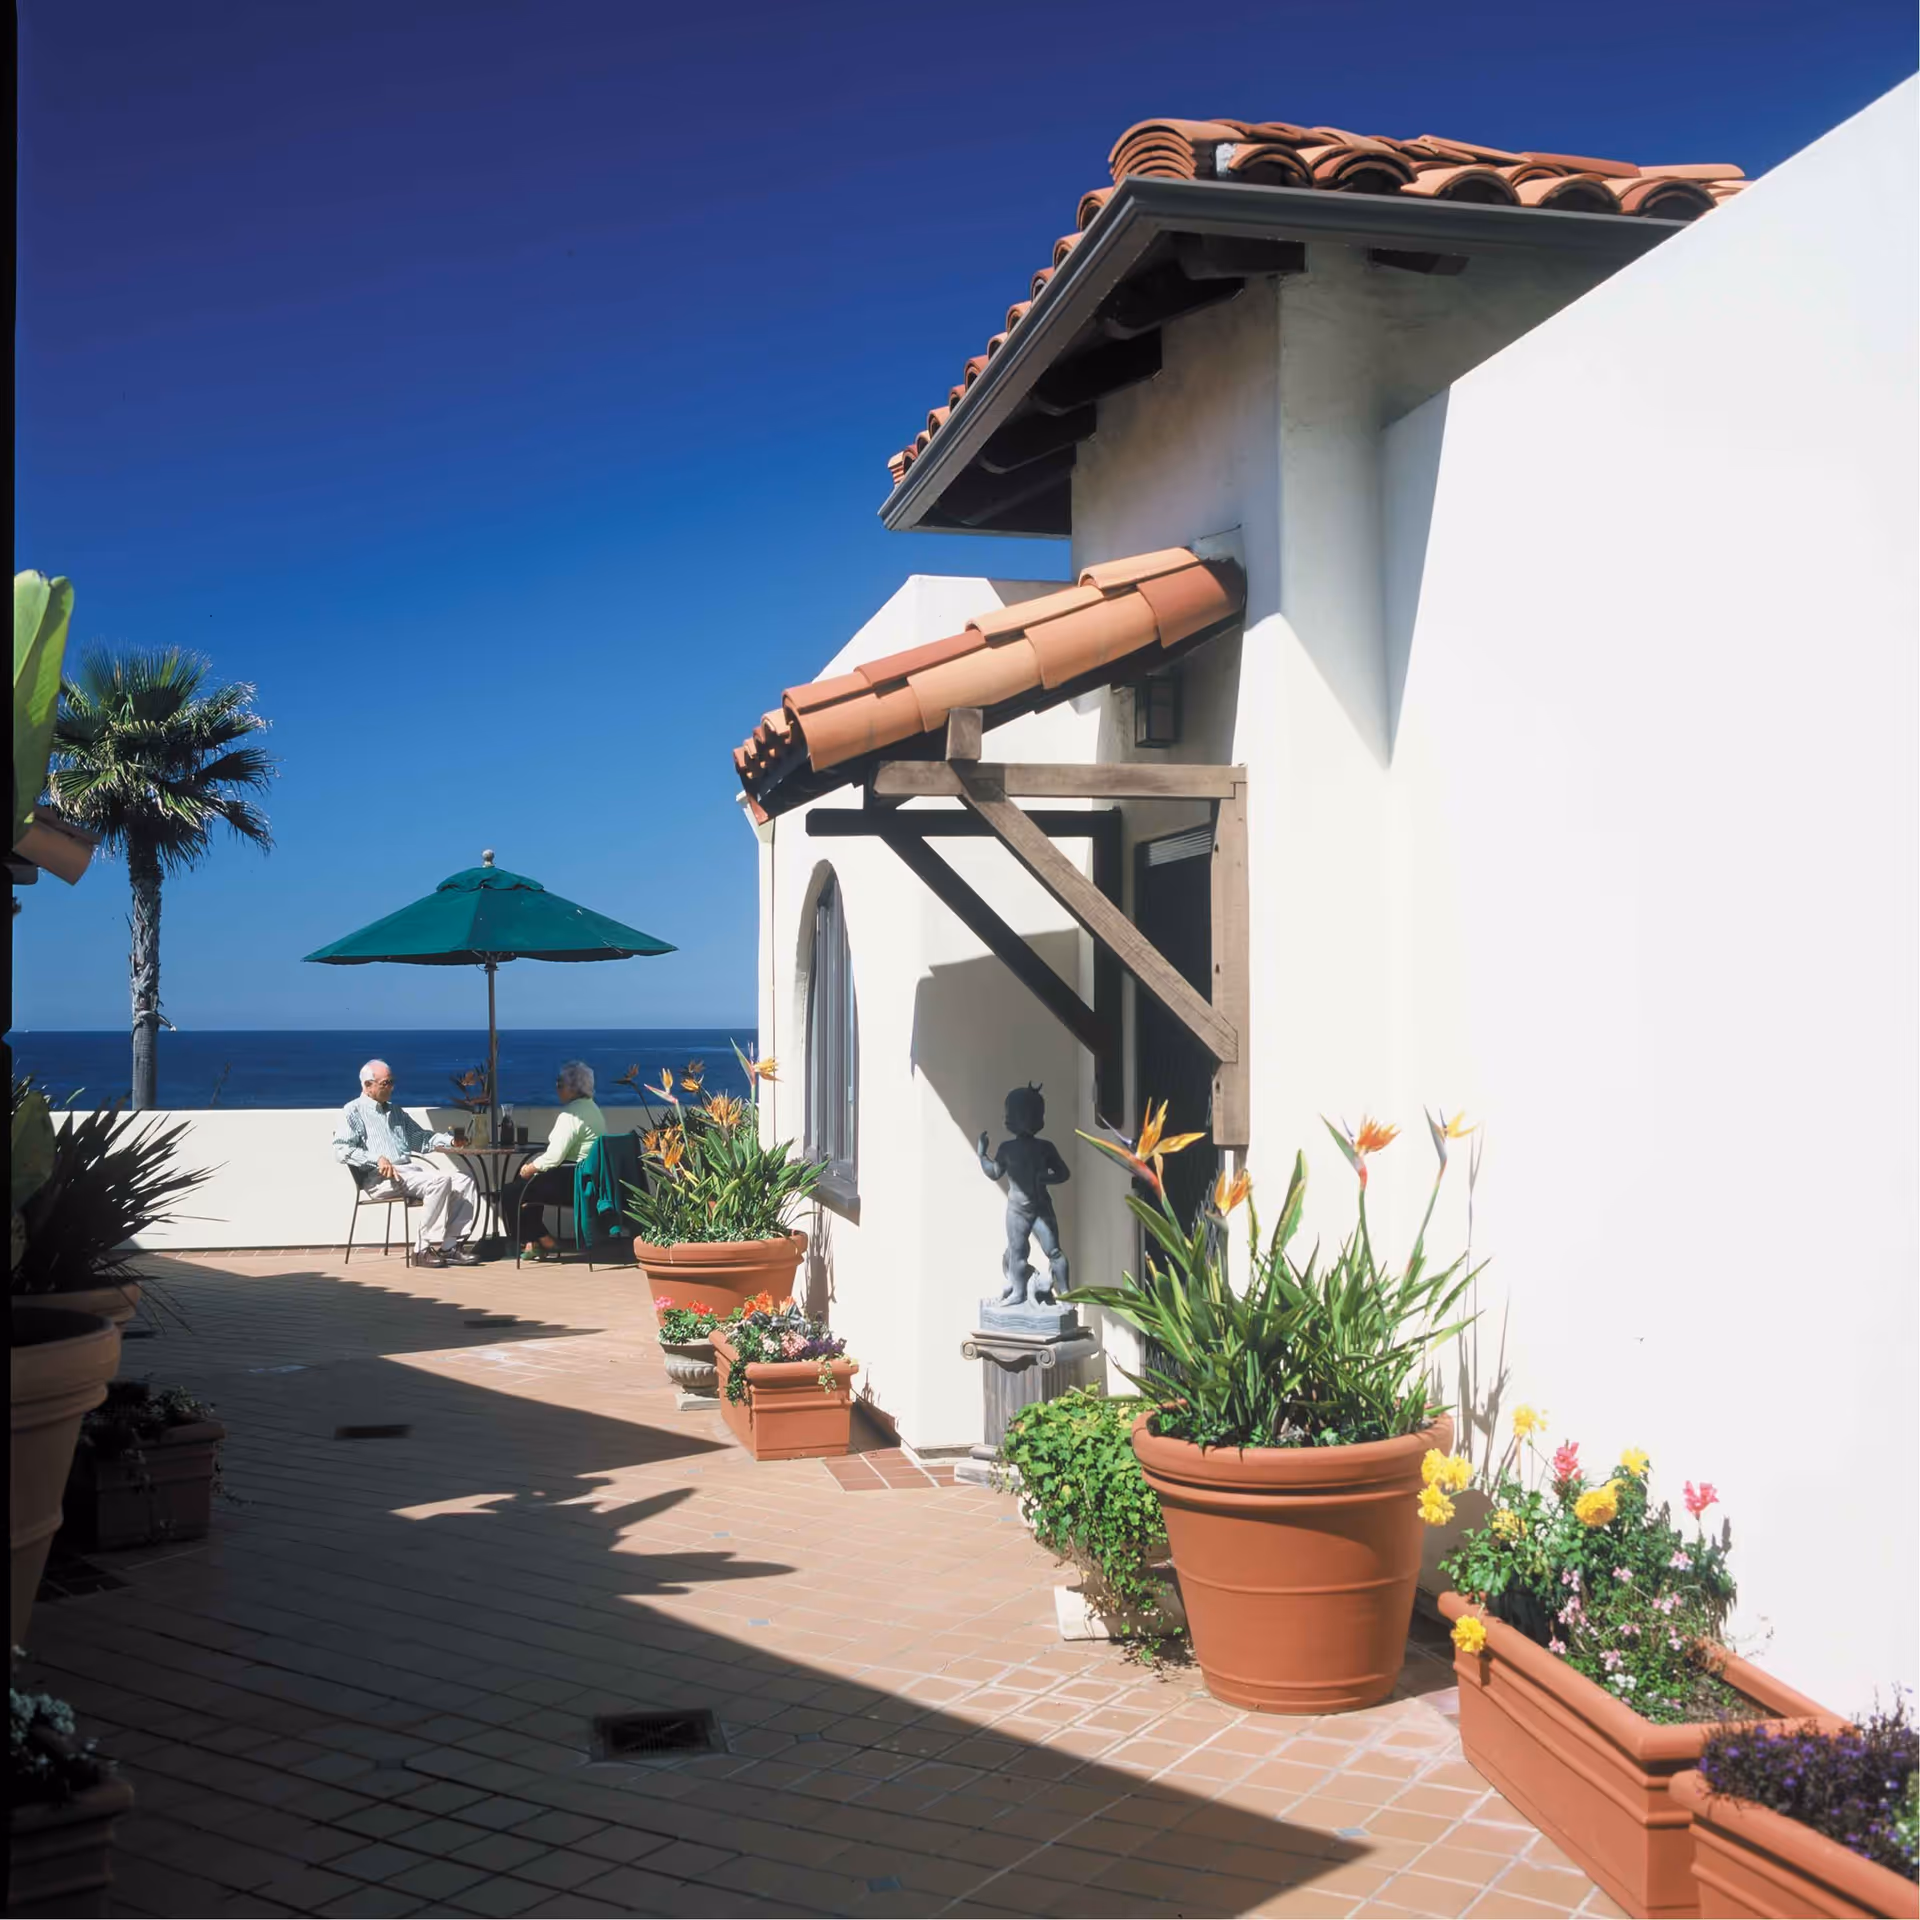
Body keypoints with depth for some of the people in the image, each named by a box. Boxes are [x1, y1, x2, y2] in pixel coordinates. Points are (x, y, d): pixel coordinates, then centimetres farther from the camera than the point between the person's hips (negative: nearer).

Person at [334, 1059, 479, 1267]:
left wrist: (450, 1140, 14)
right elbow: (342, 1150, -10)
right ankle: (425, 1248, -25)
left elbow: (420, 1138, 32)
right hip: (380, 1178, -8)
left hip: (410, 1168, 8)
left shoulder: (395, 1111, 28)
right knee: (439, 1181, -30)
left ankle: (449, 1245, -19)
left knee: (463, 1178, -13)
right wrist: (377, 1159, -22)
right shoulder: (354, 1111, 3)